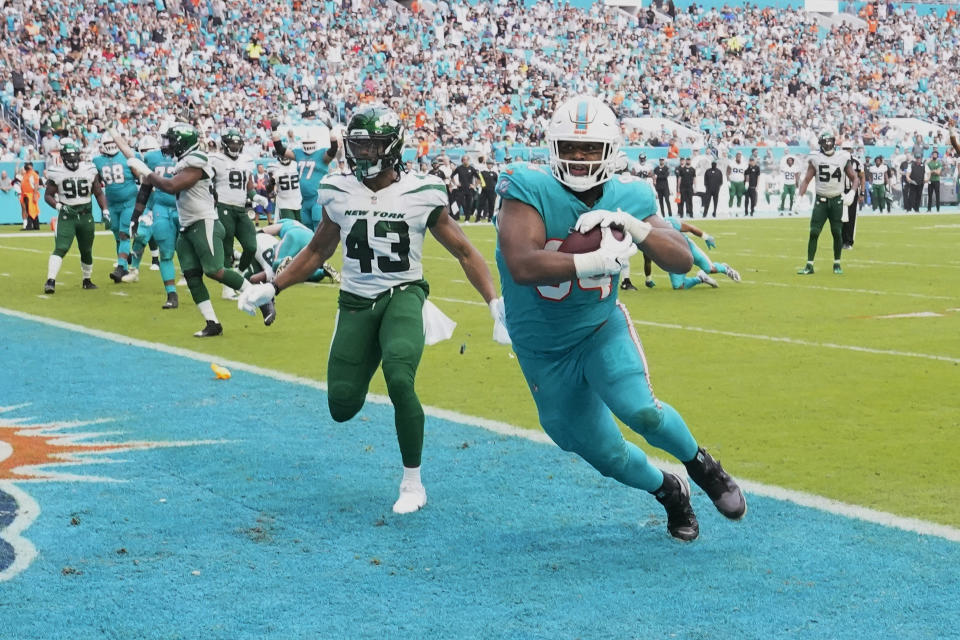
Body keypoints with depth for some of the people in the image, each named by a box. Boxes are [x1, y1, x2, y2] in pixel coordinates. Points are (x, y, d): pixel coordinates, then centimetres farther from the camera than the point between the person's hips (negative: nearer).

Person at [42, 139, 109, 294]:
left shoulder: (89, 170, 2)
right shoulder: (56, 173, -6)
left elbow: (99, 194, 10)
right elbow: (48, 195, 1)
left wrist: (105, 210, -2)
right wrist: (59, 206, -16)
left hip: (86, 216, 3)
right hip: (66, 216, -3)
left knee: (86, 251, 13)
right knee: (60, 248, -19)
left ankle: (86, 280, 33)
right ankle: (50, 281, -25)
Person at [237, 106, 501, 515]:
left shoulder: (421, 194, -6)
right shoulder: (338, 193, 2)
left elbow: (464, 253, 2)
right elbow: (318, 251, 17)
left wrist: (495, 302, -9)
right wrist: (271, 289, 13)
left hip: (403, 296, -3)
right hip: (356, 302, 3)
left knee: (399, 380, -28)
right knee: (342, 408, -3)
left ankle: (412, 483, -7)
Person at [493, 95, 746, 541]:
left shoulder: (626, 198, -11)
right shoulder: (529, 191, -24)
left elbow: (683, 261, -14)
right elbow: (522, 266, -38)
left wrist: (634, 227, -30)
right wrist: (597, 260, -41)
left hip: (601, 329, 1)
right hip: (544, 349, -1)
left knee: (640, 410, -25)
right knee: (603, 453, 7)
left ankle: (701, 465, 6)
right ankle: (669, 492, 38)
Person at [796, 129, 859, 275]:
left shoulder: (843, 158, 2)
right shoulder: (815, 158, -1)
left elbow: (855, 178, 6)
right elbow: (806, 180, -2)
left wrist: (852, 192, -12)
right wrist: (800, 196, -16)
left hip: (837, 200, 1)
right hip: (820, 201, -1)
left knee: (837, 233, 1)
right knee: (814, 233, -7)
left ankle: (837, 264, 15)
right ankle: (809, 265, -3)